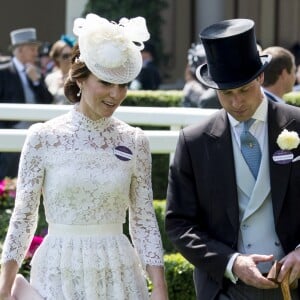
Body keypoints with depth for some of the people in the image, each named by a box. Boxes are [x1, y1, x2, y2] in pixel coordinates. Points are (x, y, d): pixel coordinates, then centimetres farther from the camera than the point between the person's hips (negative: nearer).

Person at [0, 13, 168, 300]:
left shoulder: (134, 142, 1)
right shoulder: (43, 136, -4)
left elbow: (144, 219, 4)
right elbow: (23, 215, 0)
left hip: (117, 274, 2)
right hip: (58, 272, -2)